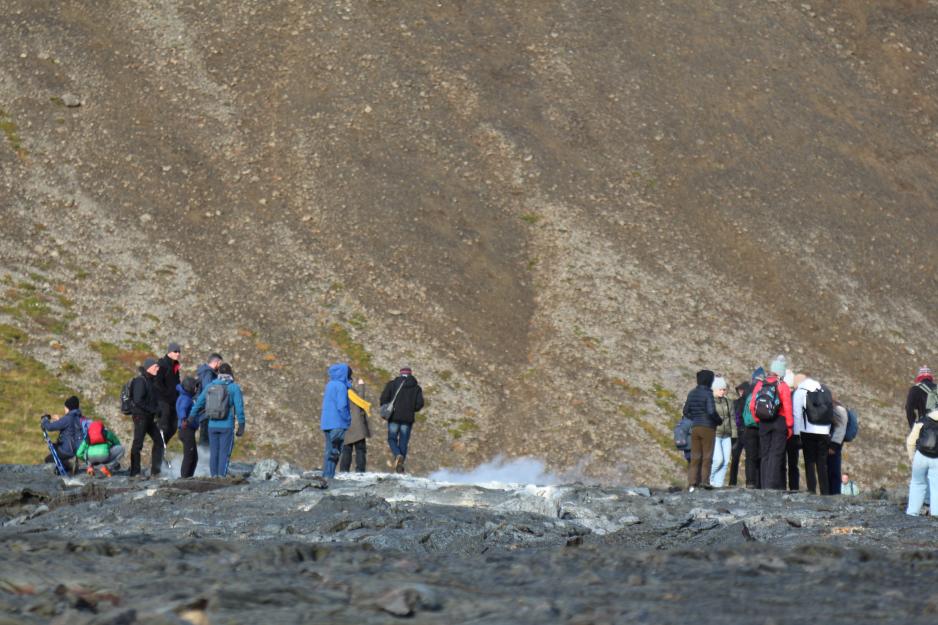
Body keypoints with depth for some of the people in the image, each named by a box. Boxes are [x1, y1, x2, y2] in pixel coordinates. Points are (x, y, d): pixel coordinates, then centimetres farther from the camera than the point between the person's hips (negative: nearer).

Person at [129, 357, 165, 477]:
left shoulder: (151, 380, 14)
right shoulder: (140, 381, -13)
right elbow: (138, 400, -21)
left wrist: (157, 410, 5)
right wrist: (153, 410, -18)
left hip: (149, 417, 9)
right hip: (140, 416, -9)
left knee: (159, 441, 9)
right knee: (138, 443, -5)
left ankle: (155, 471, 15)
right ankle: (134, 472, -2)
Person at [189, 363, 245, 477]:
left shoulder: (210, 387, 7)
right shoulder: (234, 388, -5)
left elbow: (198, 404, 12)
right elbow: (239, 408, -8)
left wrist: (190, 419, 23)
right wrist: (241, 427, -4)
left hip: (212, 425, 4)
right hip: (227, 425, -4)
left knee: (213, 453, 9)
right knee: (225, 453, -2)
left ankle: (214, 476, 8)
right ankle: (222, 476, -9)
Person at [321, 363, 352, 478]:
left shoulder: (329, 385, 15)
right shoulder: (341, 386, -11)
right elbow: (342, 407, -16)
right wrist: (348, 421, -6)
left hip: (327, 424, 8)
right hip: (337, 424, -8)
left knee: (329, 451, 11)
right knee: (334, 452, -9)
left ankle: (326, 476, 10)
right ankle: (329, 476, -14)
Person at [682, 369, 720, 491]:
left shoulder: (692, 393, 8)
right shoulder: (707, 394, -12)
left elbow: (686, 411, 11)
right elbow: (711, 411, -20)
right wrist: (719, 420, -3)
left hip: (695, 428, 6)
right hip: (708, 428, -6)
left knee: (695, 457, 8)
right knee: (707, 457, 2)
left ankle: (692, 484, 3)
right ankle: (704, 481, -1)